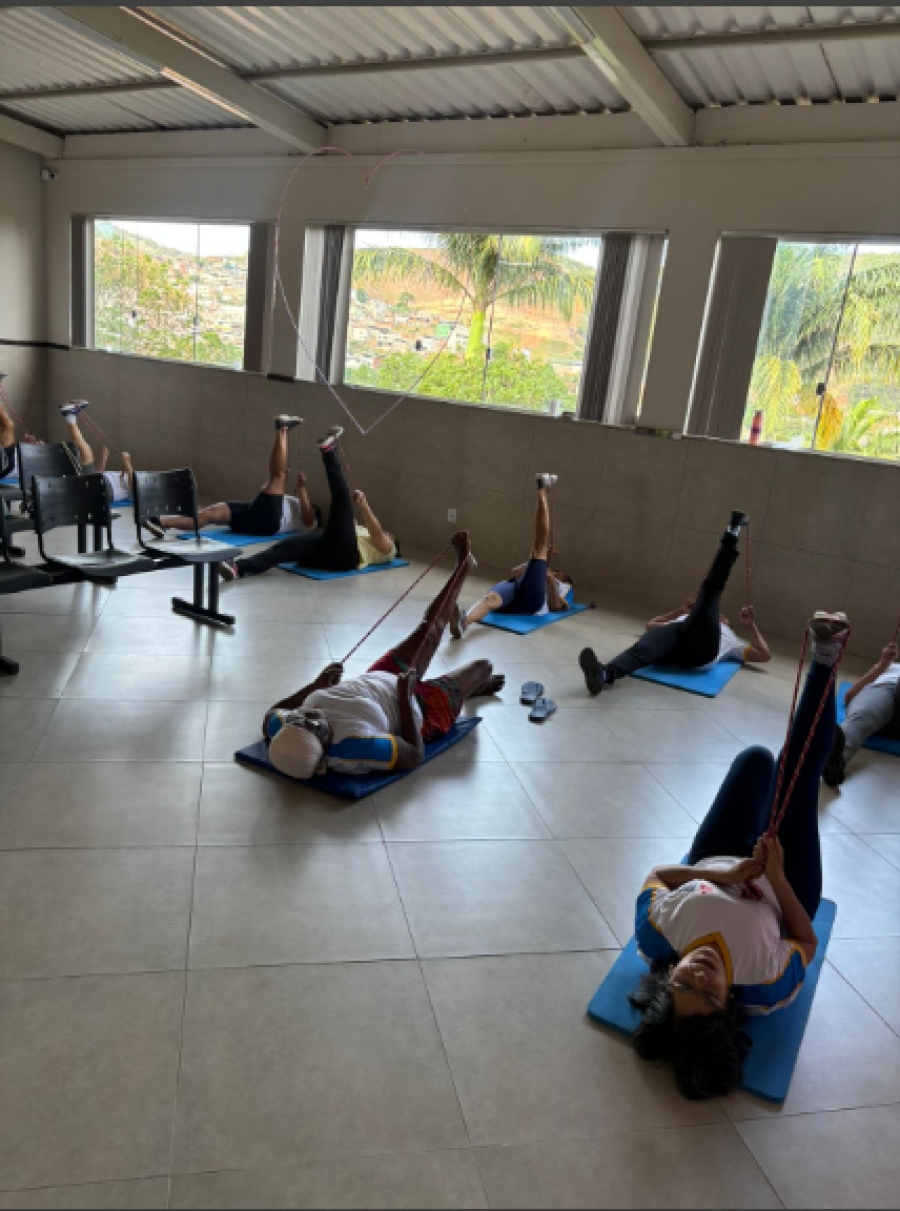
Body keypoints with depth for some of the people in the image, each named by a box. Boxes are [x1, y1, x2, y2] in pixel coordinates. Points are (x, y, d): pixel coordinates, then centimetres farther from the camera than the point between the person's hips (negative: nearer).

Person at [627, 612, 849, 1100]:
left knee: (758, 759, 8)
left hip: (711, 867, 1)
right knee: (799, 776, -3)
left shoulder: (656, 934, -42)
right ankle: (824, 662, 18)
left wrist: (725, 873, -34)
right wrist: (775, 876, -34)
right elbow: (807, 939, -23)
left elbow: (659, 872, -23)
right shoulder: (767, 985, -44)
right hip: (777, 892, -1)